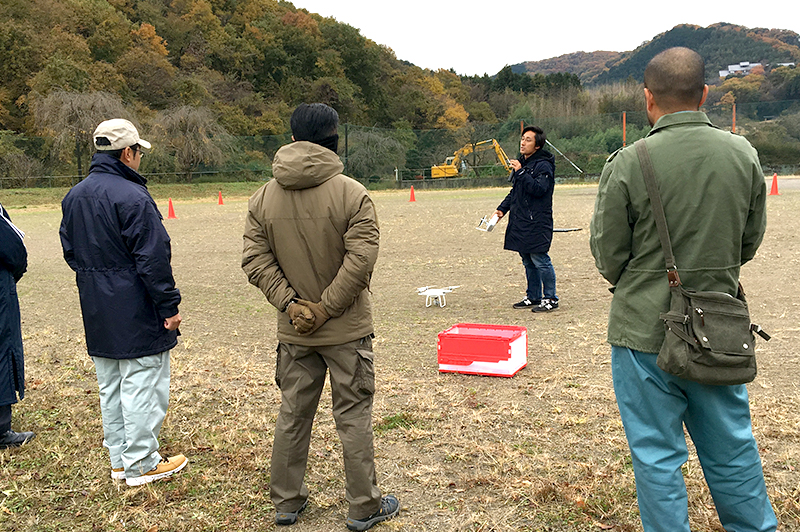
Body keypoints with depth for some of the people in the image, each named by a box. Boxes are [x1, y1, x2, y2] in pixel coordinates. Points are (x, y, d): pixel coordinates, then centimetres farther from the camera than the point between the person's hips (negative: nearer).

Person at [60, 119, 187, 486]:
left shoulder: (74, 197, 10)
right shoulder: (132, 197, -18)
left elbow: (70, 252, 16)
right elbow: (153, 258, -19)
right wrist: (169, 305, -14)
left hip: (97, 315, 9)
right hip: (136, 312, -9)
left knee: (110, 387, 17)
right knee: (143, 386, 2)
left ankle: (119, 458, 27)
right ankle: (141, 464, 10)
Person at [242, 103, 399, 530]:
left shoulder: (263, 197, 0)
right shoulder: (352, 194, -13)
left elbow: (255, 260, -4)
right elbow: (360, 261, -19)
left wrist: (291, 304, -8)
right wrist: (325, 309, -13)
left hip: (294, 333, 4)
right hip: (347, 331, -4)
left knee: (292, 415, 17)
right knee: (353, 417, 8)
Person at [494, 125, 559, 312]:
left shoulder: (543, 165, -11)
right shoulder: (522, 162, 17)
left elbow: (539, 189, -25)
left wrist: (521, 172, -23)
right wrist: (502, 209, 15)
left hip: (537, 223, -9)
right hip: (520, 222, 9)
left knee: (540, 259, -6)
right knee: (528, 261, 14)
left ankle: (550, 299, 4)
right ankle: (533, 297, 24)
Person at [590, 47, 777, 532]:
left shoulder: (628, 164, -14)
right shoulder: (744, 155, -2)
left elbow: (608, 257, -7)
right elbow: (750, 242, 8)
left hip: (646, 331, -4)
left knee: (658, 456, 9)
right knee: (732, 450, 19)